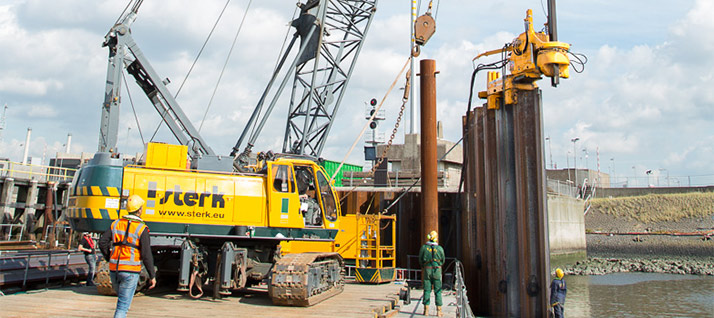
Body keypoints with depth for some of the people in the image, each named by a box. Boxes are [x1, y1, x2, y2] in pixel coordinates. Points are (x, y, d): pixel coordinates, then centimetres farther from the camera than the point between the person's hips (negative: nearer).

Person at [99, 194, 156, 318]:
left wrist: (110, 259, 17)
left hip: (114, 270, 5)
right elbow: (146, 254, -10)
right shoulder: (141, 229, -8)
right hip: (130, 271, -5)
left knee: (122, 298, 26)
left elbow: (103, 242, 2)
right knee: (123, 305, -2)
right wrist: (152, 276, -2)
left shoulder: (116, 224, 7)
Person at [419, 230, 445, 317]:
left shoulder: (424, 247, -2)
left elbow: (420, 261, 5)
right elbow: (443, 261, 10)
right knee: (438, 291, 5)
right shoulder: (440, 248, -1)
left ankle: (426, 310, 3)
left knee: (427, 290, 5)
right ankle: (439, 311, 4)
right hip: (437, 270, 0)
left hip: (426, 270, 0)